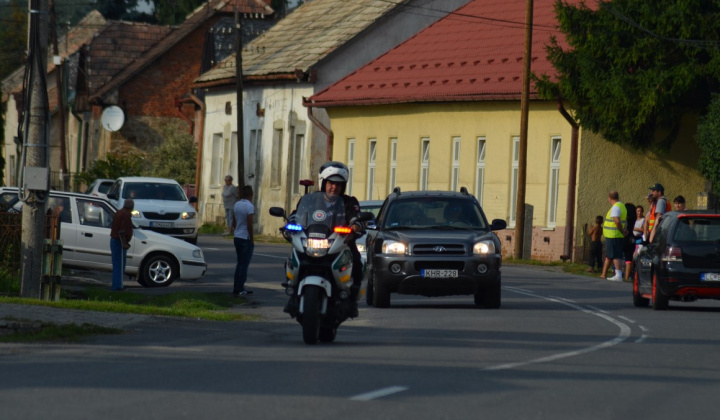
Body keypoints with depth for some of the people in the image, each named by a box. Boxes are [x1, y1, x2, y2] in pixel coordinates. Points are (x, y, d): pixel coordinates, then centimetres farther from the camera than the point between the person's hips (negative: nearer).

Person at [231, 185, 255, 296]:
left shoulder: (236, 205, 7)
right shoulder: (249, 206, -16)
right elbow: (249, 225, -18)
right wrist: (252, 239, -11)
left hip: (237, 237, 7)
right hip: (246, 238, -7)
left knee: (239, 263, 15)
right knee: (244, 264, -2)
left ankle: (237, 288, 17)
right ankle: (239, 289, -2)